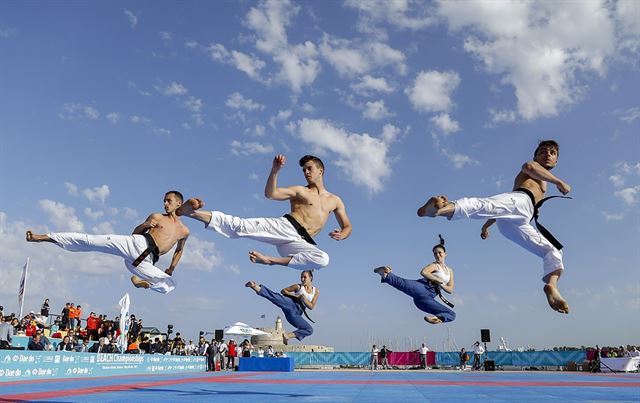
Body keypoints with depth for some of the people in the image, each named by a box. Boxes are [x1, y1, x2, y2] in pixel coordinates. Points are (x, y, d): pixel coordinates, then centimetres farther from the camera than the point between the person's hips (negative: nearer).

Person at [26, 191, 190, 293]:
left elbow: (179, 250, 32)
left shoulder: (184, 231, 16)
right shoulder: (156, 217, 12)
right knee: (90, 240, -14)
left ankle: (139, 280, 0)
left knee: (170, 285, -11)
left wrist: (171, 268, 23)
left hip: (145, 260, 1)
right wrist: (144, 225, 1)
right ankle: (44, 237, -6)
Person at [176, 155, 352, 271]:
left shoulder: (335, 201, 21)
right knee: (242, 226, -25)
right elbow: (270, 193, -2)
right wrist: (275, 170, -17)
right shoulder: (299, 191, 13)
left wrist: (341, 235, -2)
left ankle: (270, 260, -27)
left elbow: (347, 226, 22)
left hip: (300, 241, 1)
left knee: (323, 259, -32)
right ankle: (191, 212, -31)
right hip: (285, 227, -1)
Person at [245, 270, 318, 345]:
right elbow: (283, 291, 14)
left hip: (296, 314, 4)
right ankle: (257, 288, -53)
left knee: (309, 330, -4)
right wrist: (294, 296, -2)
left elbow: (312, 306, 12)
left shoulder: (316, 291, 17)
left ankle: (287, 335, -6)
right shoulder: (298, 287, 13)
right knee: (277, 297, -35)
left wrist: (304, 300, -7)